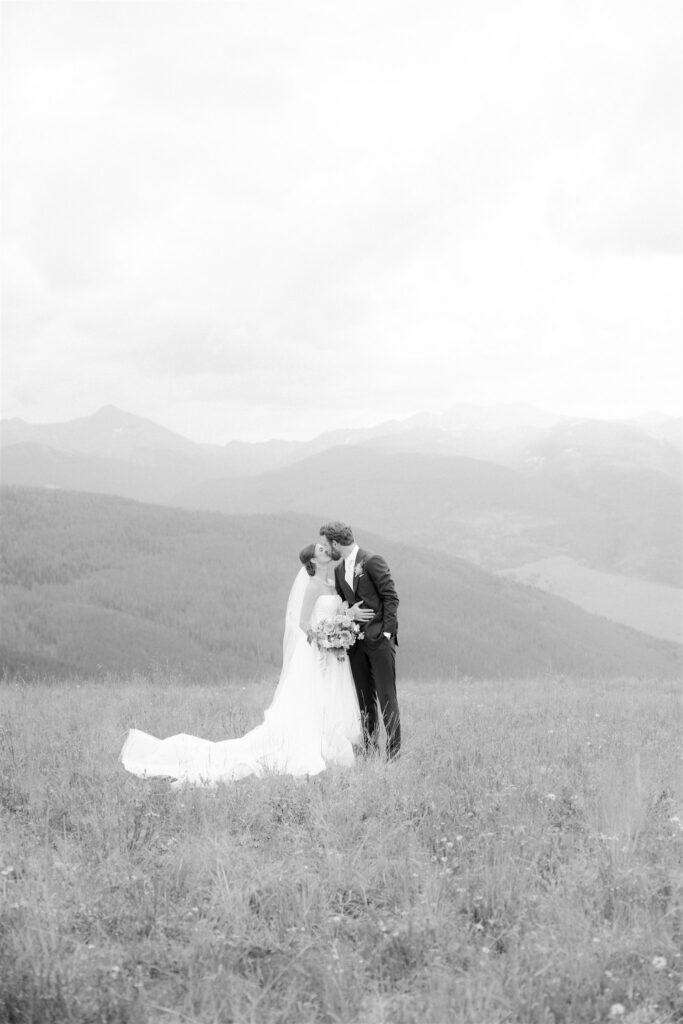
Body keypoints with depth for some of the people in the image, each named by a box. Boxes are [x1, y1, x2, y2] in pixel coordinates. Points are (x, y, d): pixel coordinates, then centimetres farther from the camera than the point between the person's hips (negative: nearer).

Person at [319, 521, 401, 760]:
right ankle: (370, 749, 10)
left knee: (386, 696, -8)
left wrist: (387, 632, -14)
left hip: (379, 637, -7)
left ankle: (394, 752, -7)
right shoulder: (339, 570, 14)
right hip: (355, 640, 7)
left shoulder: (372, 561, -9)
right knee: (364, 698, 6)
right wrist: (349, 612, -3)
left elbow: (391, 597, -9)